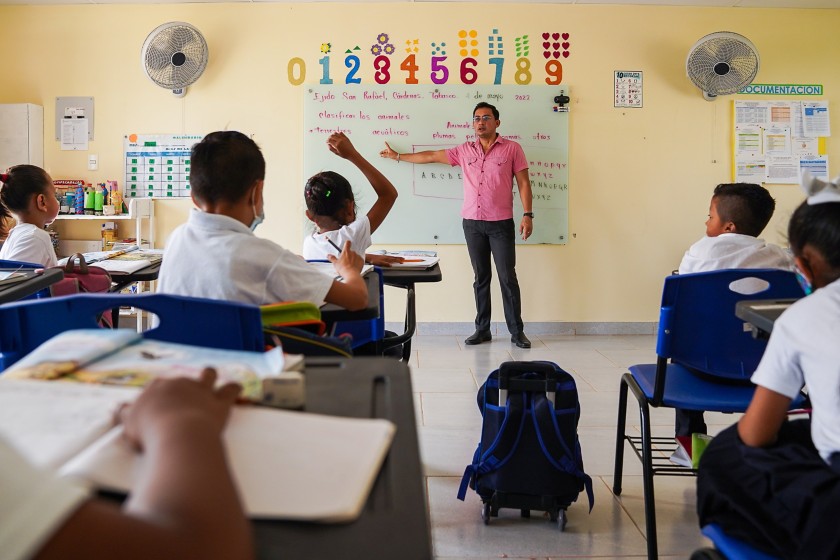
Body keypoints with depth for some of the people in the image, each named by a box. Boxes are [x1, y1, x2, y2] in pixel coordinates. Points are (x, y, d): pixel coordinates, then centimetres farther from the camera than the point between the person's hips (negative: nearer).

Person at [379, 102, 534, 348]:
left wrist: (527, 214, -10)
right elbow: (431, 156, 18)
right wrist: (397, 156, 22)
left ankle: (517, 331, 3)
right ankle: (482, 329, 13)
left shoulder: (512, 148, 0)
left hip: (501, 224, -3)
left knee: (508, 277, -2)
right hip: (472, 224, 4)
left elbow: (523, 183, -1)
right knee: (481, 278, 8)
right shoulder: (464, 151, 10)